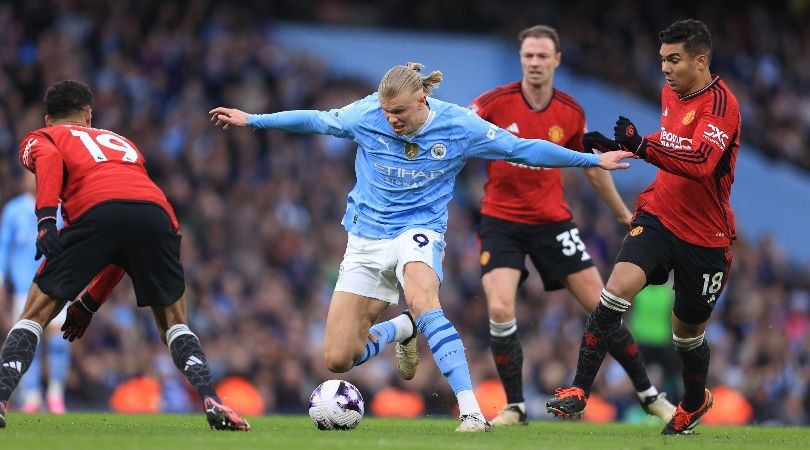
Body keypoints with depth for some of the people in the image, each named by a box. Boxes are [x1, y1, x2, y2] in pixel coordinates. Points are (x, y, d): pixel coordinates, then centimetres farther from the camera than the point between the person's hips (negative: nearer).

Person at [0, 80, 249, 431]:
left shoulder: (39, 139, 28)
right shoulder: (120, 142, 41)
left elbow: (48, 161, -1)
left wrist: (45, 218, -11)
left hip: (96, 211, -4)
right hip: (156, 210, 4)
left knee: (35, 314, 10)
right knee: (174, 321, 22)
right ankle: (211, 401, 3)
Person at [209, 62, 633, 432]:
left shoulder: (460, 125, -12)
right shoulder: (365, 114, -9)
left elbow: (522, 149, -3)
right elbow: (315, 120, 8)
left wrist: (594, 159, -1)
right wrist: (251, 120, 13)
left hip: (418, 230, -3)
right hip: (367, 237, 3)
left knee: (421, 299, -39)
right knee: (337, 359, -3)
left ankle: (471, 410, -40)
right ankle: (402, 330, 31)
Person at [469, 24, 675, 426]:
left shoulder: (570, 113, -1)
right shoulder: (495, 103, -12)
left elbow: (593, 167, 14)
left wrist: (623, 214, 21)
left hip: (553, 221, 2)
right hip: (501, 222, -2)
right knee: (500, 310, -20)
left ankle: (648, 394, 16)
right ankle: (514, 407, -3)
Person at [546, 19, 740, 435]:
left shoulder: (720, 103, -19)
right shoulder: (670, 93, 6)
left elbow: (700, 163, -34)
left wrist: (642, 146, -44)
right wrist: (623, 144, 12)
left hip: (704, 236, -5)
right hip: (658, 216, 5)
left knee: (688, 331, 12)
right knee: (617, 289, -21)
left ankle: (695, 402, 43)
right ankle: (579, 391, -21)